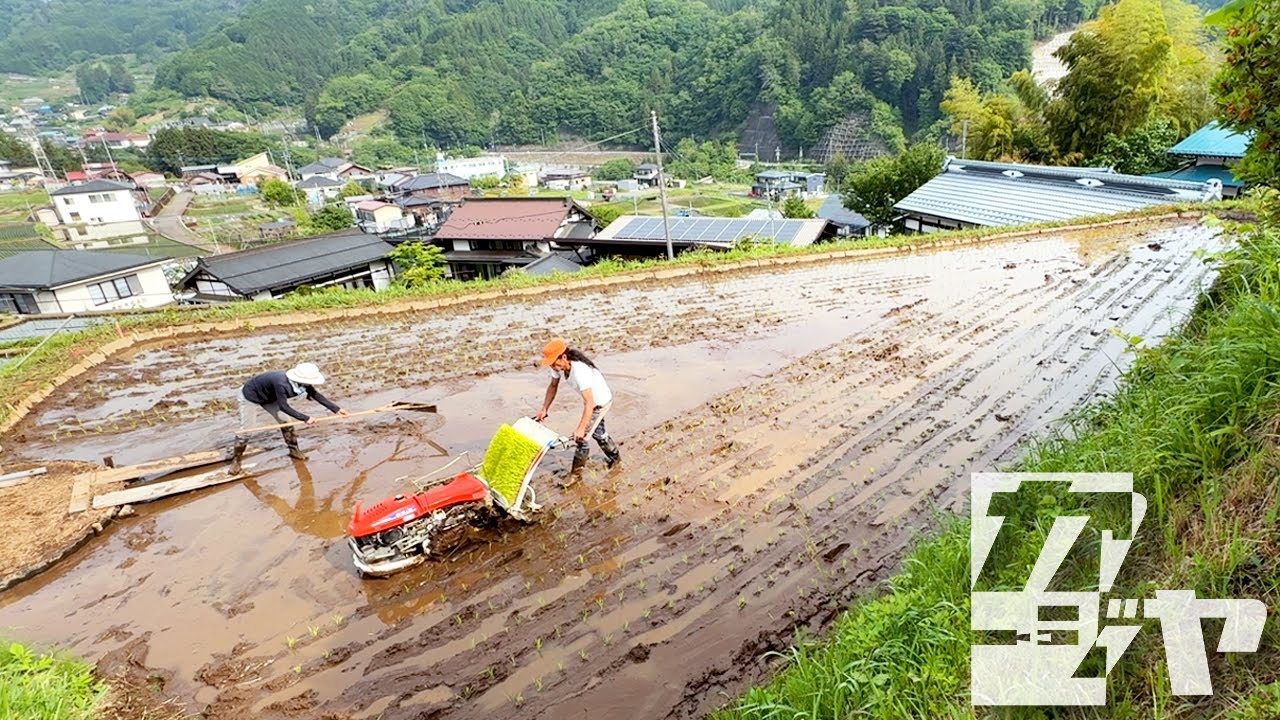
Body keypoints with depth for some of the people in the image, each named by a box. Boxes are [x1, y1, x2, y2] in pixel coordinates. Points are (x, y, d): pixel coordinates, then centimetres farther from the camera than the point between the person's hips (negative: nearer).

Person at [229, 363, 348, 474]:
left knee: (286, 422, 3)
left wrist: (336, 409, -16)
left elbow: (316, 395, -14)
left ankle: (294, 450, 18)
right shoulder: (281, 383, -44)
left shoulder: (301, 381, -23)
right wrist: (305, 418, -42)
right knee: (245, 430, -3)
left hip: (270, 397, 7)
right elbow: (284, 406, -39)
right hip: (250, 397, -7)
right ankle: (235, 460, 14)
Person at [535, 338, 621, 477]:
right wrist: (544, 410, -4)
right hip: (592, 400, 9)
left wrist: (581, 428, -49)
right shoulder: (559, 365, -17)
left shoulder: (580, 371, -41)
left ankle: (576, 473, 11)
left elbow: (589, 403, -45)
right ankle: (614, 456, 49)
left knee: (580, 436, -6)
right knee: (597, 431, 27)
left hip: (601, 402, -9)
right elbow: (553, 386, 0)